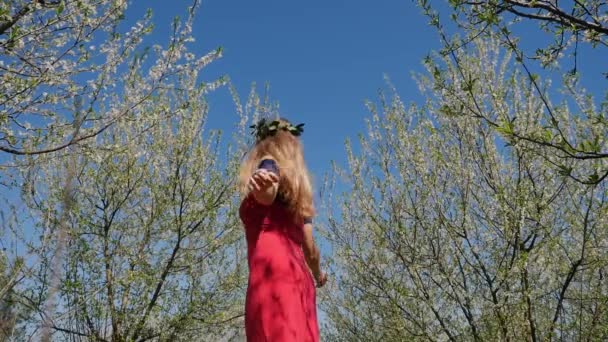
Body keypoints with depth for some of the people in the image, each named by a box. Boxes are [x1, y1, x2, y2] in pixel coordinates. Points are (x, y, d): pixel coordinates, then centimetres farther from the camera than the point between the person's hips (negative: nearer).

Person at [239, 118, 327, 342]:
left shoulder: (270, 164, 10)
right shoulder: (296, 193, 28)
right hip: (298, 278, 8)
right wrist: (318, 274, 46)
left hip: (273, 274, -8)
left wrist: (261, 184, -38)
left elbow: (267, 195, -15)